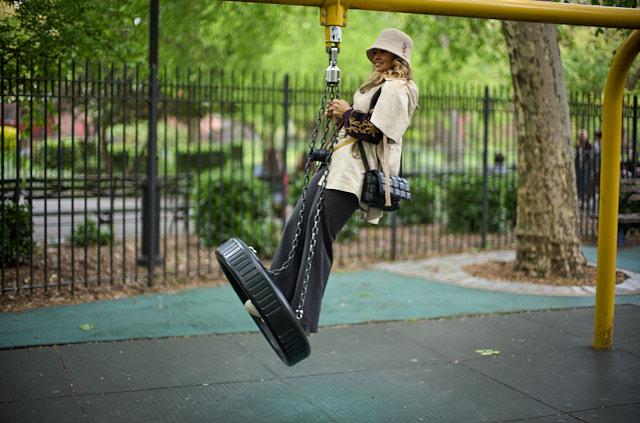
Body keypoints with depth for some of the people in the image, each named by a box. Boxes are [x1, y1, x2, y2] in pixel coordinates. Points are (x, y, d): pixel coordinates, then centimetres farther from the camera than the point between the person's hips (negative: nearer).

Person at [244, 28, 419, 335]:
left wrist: (347, 114, -5)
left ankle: (303, 321, -4)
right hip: (340, 161, 10)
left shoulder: (396, 88, -8)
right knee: (298, 224, 4)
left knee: (319, 236, -11)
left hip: (354, 171, -10)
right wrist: (339, 114, 8)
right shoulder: (379, 84, 24)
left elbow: (374, 132, -18)